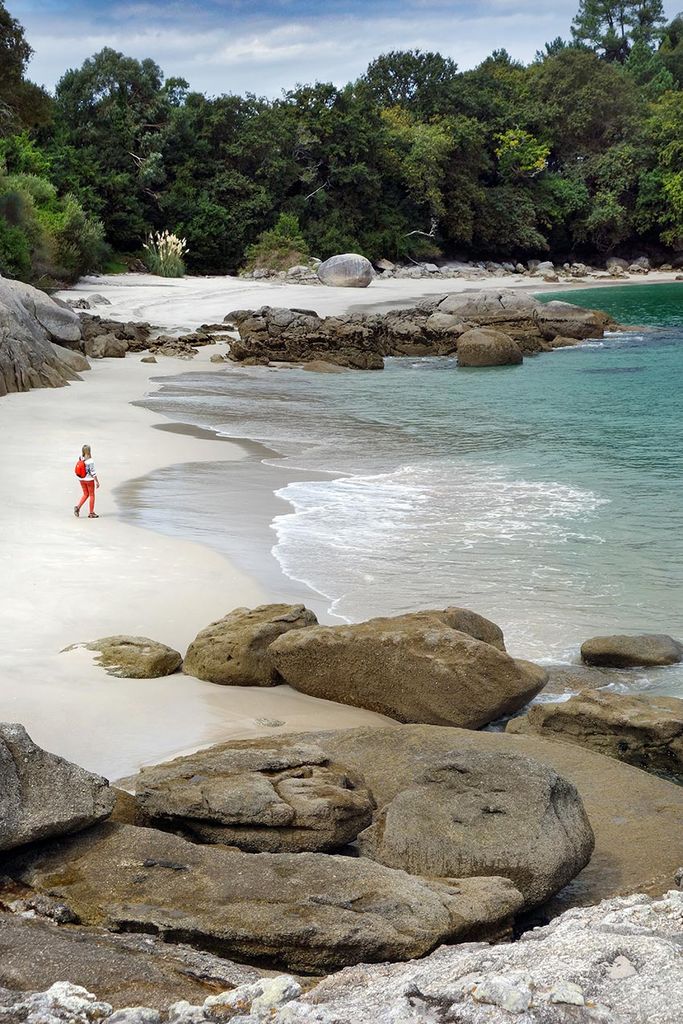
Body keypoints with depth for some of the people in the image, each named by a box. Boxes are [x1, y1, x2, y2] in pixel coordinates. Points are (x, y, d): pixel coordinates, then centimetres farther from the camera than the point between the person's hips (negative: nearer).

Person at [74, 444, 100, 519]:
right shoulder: (90, 461, -20)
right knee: (92, 495, 9)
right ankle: (91, 513, 14)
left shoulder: (80, 459, -4)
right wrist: (97, 482, -10)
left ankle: (78, 507, 4)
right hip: (89, 479, -6)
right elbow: (93, 472, -17)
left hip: (81, 479, 6)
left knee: (86, 494, 21)